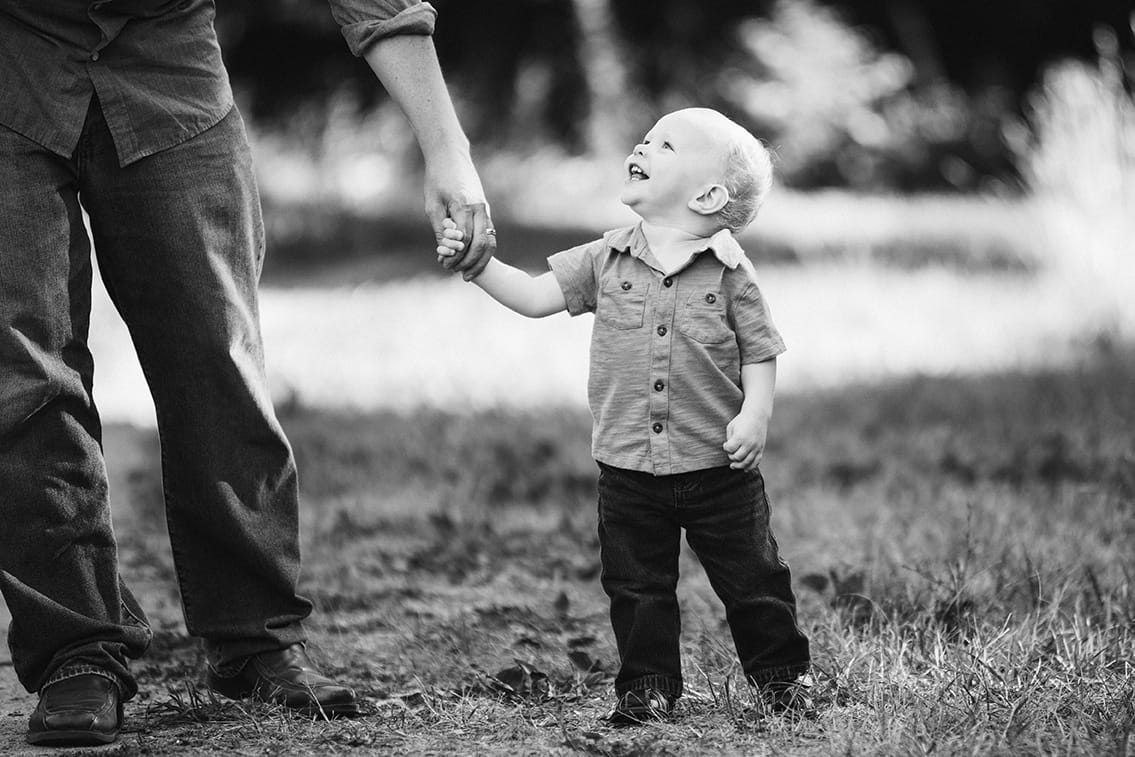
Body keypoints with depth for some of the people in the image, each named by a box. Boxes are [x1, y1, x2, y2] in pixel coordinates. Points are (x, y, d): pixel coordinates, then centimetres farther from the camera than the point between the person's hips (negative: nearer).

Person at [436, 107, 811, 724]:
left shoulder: (729, 273, -6)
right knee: (637, 587, 8)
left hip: (717, 465, -2)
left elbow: (759, 352, -2)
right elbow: (535, 296, -1)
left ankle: (782, 674, 26)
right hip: (628, 467, 2)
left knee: (750, 579, 8)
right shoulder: (605, 261, 2)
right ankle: (647, 687, 22)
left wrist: (754, 414, -15)